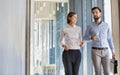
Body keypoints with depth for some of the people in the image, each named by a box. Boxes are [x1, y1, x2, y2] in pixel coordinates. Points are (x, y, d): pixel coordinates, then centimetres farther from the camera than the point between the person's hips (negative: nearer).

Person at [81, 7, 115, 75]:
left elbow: (109, 39, 12)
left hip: (105, 52, 1)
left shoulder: (106, 25, 7)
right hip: (95, 52, -1)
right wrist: (91, 38, -16)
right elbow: (85, 38, 8)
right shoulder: (90, 26, 2)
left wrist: (113, 51, 6)